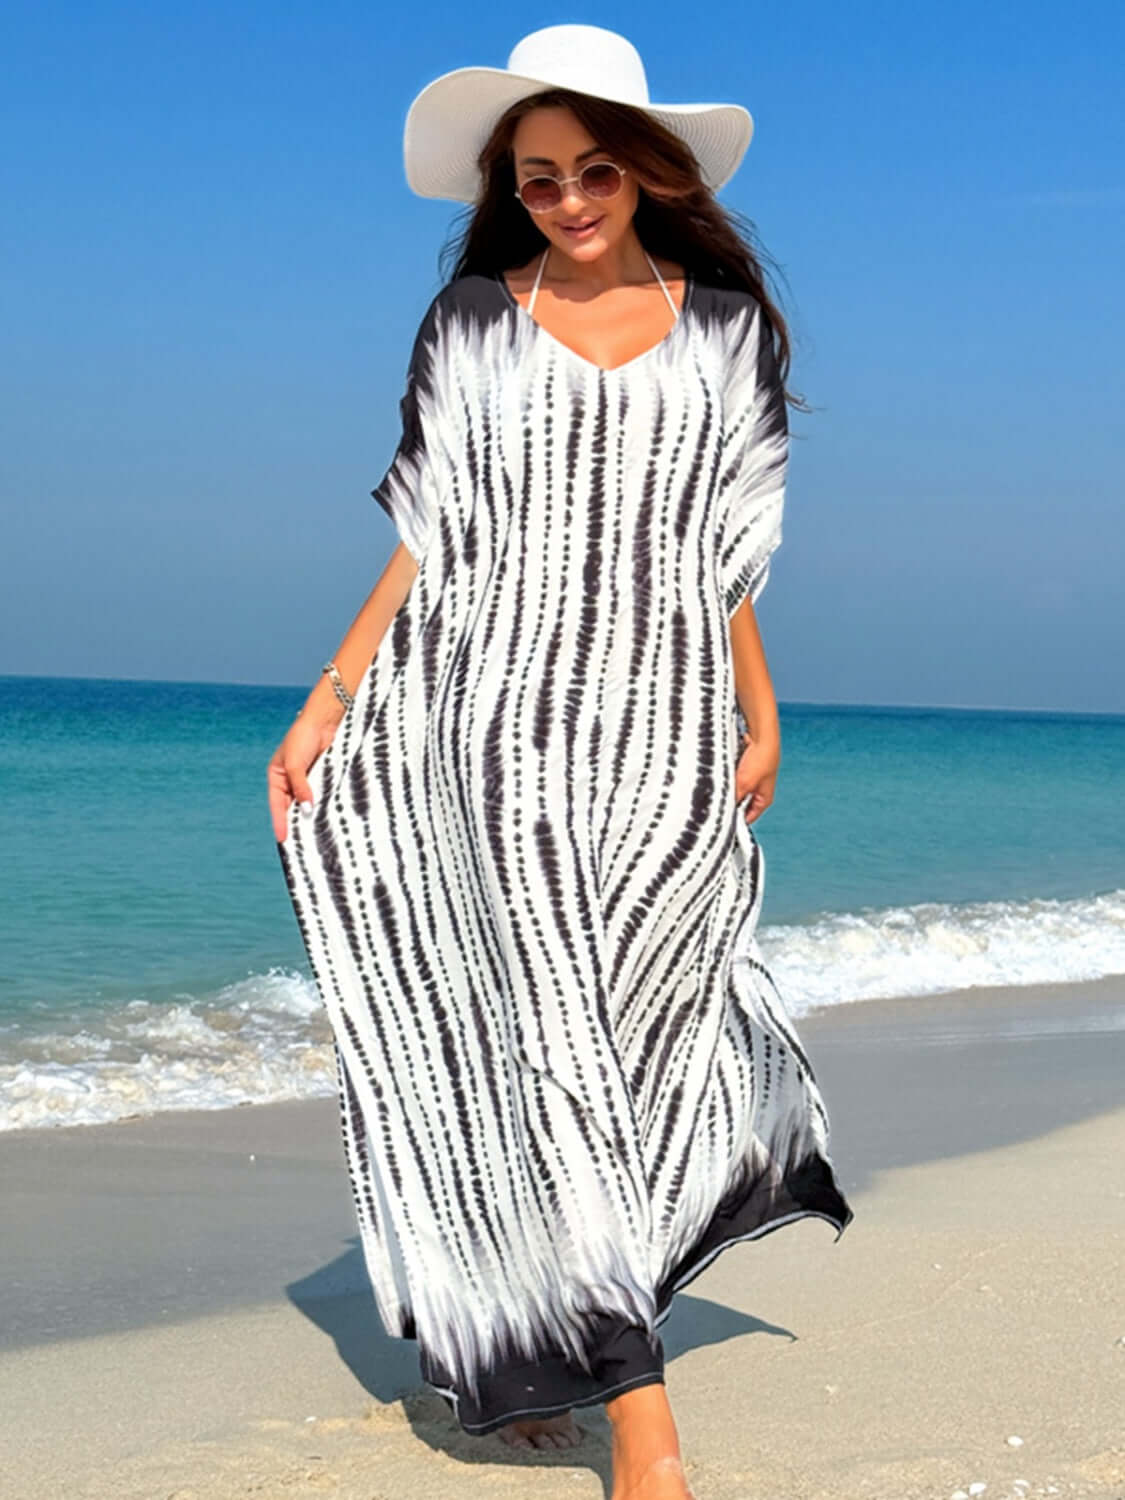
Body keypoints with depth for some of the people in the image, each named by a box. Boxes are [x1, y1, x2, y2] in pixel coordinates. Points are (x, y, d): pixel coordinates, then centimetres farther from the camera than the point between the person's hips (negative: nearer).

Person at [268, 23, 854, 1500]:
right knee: (552, 1034, -10)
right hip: (509, 712, -2)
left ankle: (536, 1336, 19)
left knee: (631, 1034, 1)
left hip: (669, 728, 2)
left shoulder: (727, 328, 11)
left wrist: (761, 720, 10)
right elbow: (427, 539, 8)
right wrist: (327, 703, 2)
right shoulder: (472, 323, 9)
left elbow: (729, 557, 14)